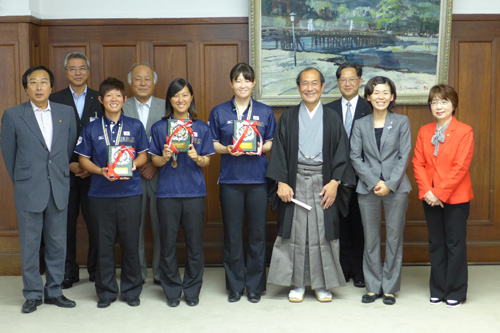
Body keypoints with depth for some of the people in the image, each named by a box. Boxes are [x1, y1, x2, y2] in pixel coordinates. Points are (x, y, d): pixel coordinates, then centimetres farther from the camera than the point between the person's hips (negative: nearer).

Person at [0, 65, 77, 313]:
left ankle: (54, 291, 22)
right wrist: (20, 182, 9)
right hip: (29, 190, -2)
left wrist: (61, 176, 12)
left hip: (59, 190, 3)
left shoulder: (66, 112, 5)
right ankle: (33, 294, 18)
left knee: (58, 243, 9)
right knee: (30, 244, 5)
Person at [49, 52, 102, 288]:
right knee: (66, 224, 4)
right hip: (65, 172, 0)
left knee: (96, 223, 2)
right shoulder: (55, 100, 6)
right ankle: (68, 272, 15)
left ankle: (96, 269, 16)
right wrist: (68, 165, -8)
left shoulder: (100, 100, 6)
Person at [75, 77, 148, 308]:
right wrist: (101, 171, -12)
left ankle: (131, 291, 18)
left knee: (130, 242, 3)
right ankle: (106, 291, 18)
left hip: (130, 192, 0)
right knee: (104, 243, 5)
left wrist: (132, 165, -12)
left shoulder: (135, 126, 7)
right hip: (101, 193, 0)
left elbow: (143, 155, 9)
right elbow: (83, 159, 6)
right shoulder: (91, 129, 6)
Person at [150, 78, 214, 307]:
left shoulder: (201, 128, 7)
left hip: (194, 192, 0)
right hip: (167, 192, 0)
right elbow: (154, 161, 8)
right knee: (168, 243, 3)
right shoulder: (159, 128, 6)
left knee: (195, 243, 3)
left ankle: (192, 290, 18)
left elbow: (207, 162, 7)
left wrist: (196, 157, -14)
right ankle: (172, 290, 18)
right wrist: (164, 157, -14)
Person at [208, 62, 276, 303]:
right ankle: (235, 286, 16)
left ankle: (255, 286, 15)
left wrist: (261, 148, -10)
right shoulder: (219, 112, 7)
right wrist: (227, 149, -12)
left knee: (257, 233, 3)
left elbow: (272, 143, 11)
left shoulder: (265, 112, 9)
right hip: (230, 179, 0)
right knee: (232, 234, 3)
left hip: (257, 179, 0)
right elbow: (212, 145, 8)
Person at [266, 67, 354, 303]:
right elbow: (279, 151, 2)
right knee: (295, 233, 2)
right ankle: (297, 283, 14)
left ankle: (321, 284, 15)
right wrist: (281, 182, -7)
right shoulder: (288, 118, 6)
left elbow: (341, 152, 2)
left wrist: (334, 182, -8)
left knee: (322, 232, 2)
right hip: (295, 182, 0)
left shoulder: (332, 119, 6)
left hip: (323, 182, 0)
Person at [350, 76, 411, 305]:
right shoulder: (360, 125, 7)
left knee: (394, 239, 4)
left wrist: (390, 184, -12)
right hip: (368, 189, 1)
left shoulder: (402, 122, 3)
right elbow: (355, 157, 1)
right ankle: (373, 287, 17)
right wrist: (374, 182, -10)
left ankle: (390, 288, 15)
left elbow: (404, 156, -2)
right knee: (371, 240, 6)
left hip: (396, 188, -1)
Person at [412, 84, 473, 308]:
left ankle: (455, 292, 15)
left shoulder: (464, 132, -7)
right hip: (430, 197, 4)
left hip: (455, 197, -4)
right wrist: (426, 191, -11)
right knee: (435, 244, 11)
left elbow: (460, 167, -13)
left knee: (455, 244, 3)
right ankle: (438, 290, 23)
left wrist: (440, 193, -17)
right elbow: (418, 163, 3)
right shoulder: (424, 131, 8)